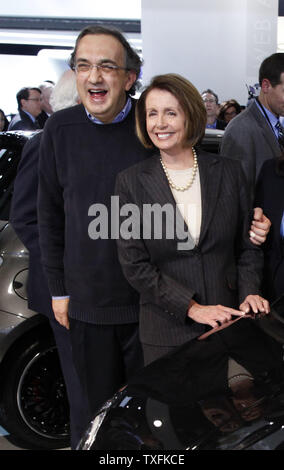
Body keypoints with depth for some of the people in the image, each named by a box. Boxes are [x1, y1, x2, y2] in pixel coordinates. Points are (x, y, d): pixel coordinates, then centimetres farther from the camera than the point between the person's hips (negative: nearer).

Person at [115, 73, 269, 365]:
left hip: (228, 323, 1)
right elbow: (134, 265, -6)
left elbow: (247, 245, 9)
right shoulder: (131, 182, -2)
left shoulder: (229, 172, 3)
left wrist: (250, 293, -8)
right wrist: (193, 308, -13)